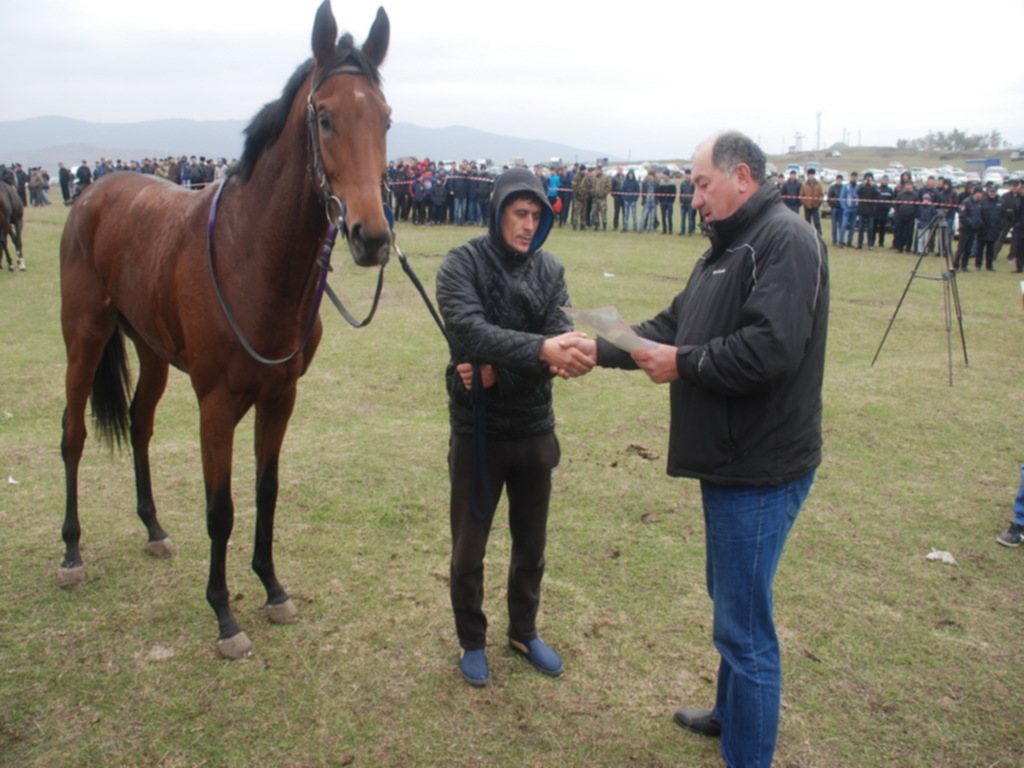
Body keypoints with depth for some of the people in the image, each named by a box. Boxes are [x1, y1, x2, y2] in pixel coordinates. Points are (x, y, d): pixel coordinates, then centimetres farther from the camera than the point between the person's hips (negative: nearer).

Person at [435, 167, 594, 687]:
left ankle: (524, 632, 41)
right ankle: (472, 641, 34)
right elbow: (472, 331, -28)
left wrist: (499, 371, -25)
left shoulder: (550, 270, 1)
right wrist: (539, 350, -42)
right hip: (477, 429, -3)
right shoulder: (462, 264, -11)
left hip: (534, 426, 4)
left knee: (531, 545, 18)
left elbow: (559, 335, -12)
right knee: (469, 549, 11)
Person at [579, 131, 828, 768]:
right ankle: (730, 714, 44)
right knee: (730, 603, 25)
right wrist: (599, 349, 5)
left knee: (744, 626, -1)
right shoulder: (726, 248, 16)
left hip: (762, 470, -10)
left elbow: (769, 349, -28)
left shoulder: (788, 241, -16)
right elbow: (671, 326, 16)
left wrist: (683, 364, -16)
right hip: (727, 460, 10)